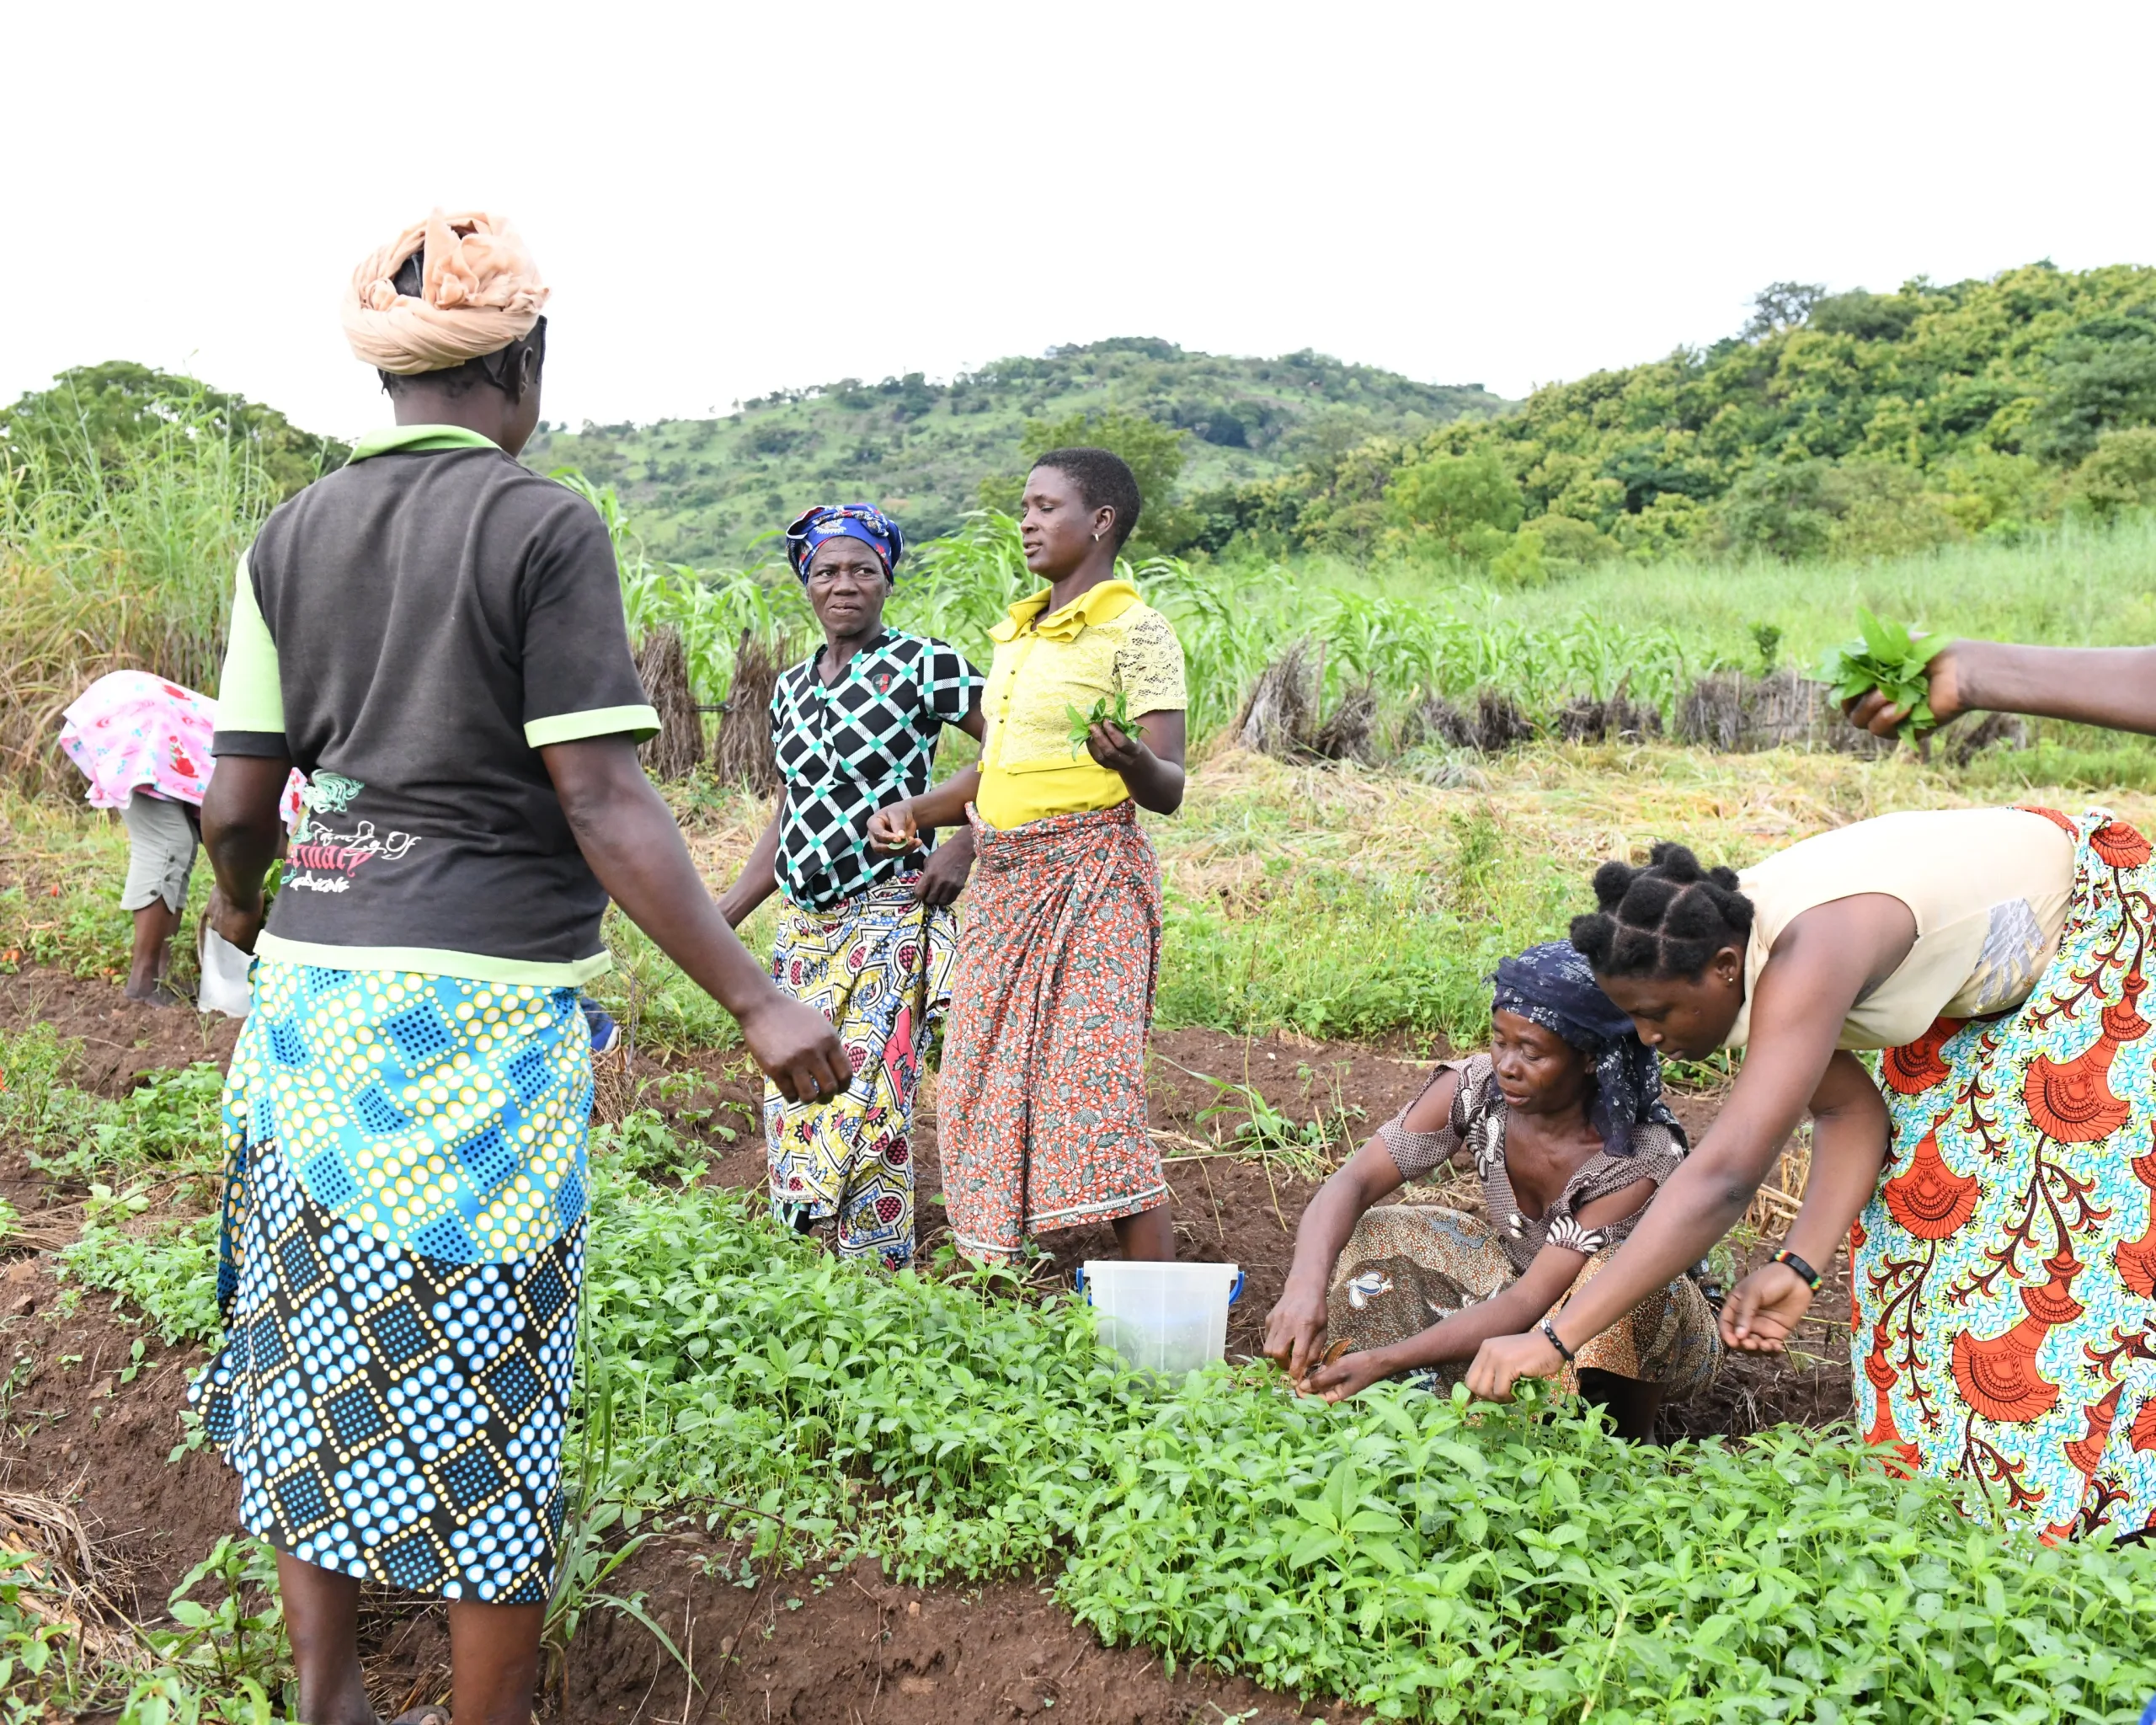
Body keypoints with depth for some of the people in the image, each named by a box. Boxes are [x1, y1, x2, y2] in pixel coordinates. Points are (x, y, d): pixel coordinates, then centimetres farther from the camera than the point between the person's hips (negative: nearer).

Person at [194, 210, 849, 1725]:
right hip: (486, 995, -5)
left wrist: (244, 910, 29)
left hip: (317, 985, 6)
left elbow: (236, 803, 7)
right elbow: (600, 801, -15)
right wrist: (755, 999, -13)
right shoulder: (545, 525, -8)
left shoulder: (292, 534, 7)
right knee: (488, 1380, 6)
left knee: (323, 1342, 16)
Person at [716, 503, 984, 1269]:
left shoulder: (926, 665, -6)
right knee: (795, 1104, 6)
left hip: (886, 919, -7)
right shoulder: (791, 688, 13)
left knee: (864, 1106, -11)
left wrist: (964, 845, -15)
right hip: (803, 926, 7)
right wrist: (718, 920, 14)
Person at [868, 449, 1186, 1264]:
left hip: (1089, 875, -8)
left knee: (1093, 1086, -12)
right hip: (1003, 879, 8)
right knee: (987, 1084, 7)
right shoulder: (1016, 632, 16)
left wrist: (1129, 757, -34)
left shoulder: (1135, 628, -7)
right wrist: (914, 810, 8)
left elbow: (1168, 791, -13)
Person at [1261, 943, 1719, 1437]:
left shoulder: (1644, 1157, -34)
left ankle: (1632, 1448, -13)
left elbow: (1531, 1302, -36)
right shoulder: (1476, 1088, -22)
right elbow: (1353, 1182, -25)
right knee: (1371, 1237, -17)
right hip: (1516, 1273, 4)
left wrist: (1383, 1360, -45)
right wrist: (1307, 1284, -46)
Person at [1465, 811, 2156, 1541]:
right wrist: (1797, 1266, -26)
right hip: (1990, 970, 8)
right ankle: (1956, 1471, 13)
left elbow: (1725, 1176, -49)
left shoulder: (1804, 958, -42)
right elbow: (1851, 1112, -13)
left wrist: (1555, 1338, -53)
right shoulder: (1720, 946, -17)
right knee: (1919, 1191, 2)